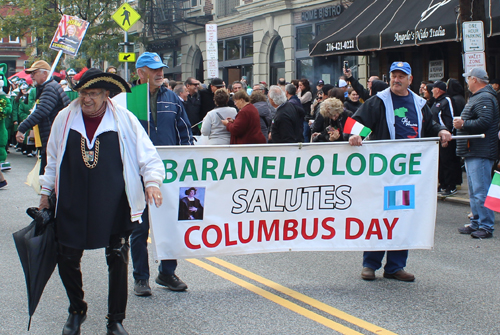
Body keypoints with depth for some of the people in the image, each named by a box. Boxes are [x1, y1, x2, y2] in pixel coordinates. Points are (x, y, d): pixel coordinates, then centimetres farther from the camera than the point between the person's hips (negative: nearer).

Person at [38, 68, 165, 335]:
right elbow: (53, 159, 16)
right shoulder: (65, 118, 3)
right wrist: (46, 192, 18)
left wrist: (152, 182, -18)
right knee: (67, 260, 6)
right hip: (73, 205, 2)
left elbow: (148, 156, -1)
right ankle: (77, 310, 32)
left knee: (118, 261, 4)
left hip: (114, 206, -2)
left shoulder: (125, 120, -4)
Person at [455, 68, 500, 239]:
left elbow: (484, 122, -26)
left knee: (480, 192, -10)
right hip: (472, 153, 12)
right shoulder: (477, 97, 20)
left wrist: (463, 124, -18)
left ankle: (486, 226, -7)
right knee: (474, 191, 16)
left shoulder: (485, 98, -14)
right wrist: (462, 123, 12)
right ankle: (476, 223, 23)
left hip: (480, 154, -12)